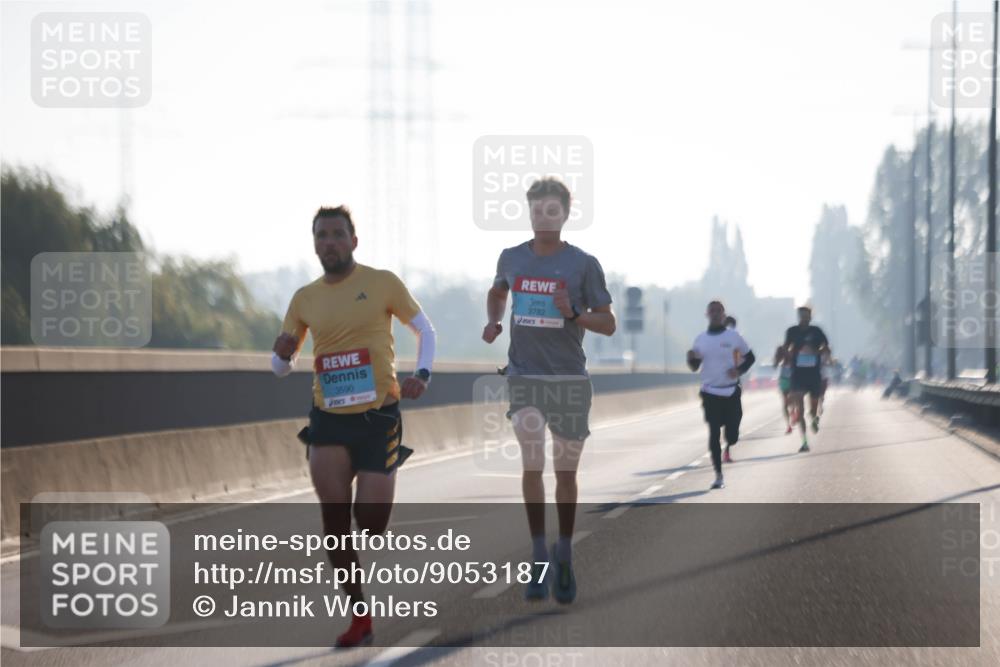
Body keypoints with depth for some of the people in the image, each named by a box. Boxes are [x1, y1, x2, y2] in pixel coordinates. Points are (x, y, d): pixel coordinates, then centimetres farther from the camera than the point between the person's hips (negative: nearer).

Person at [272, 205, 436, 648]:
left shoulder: (382, 283, -3)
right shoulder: (304, 299, 7)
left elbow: (425, 329, 6)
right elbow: (280, 369, 14)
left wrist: (422, 375, -12)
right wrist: (283, 353, -11)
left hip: (378, 416, -3)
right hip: (329, 419, 3)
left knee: (370, 524, -6)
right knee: (333, 515, -7)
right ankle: (359, 617, 3)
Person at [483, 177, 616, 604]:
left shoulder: (584, 264, -5)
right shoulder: (511, 258, 3)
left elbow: (608, 324, -3)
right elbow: (497, 292, 26)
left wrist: (574, 315, -22)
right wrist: (493, 321, 6)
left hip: (570, 380, -1)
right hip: (524, 376, 1)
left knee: (565, 472, 6)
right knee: (532, 464, -11)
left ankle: (564, 557, 21)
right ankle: (538, 558, -2)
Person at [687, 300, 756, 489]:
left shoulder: (733, 336, -1)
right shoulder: (701, 339, 5)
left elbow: (750, 357, 7)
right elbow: (695, 366, 11)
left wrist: (740, 369, -12)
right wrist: (691, 358, -12)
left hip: (731, 392, -1)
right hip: (710, 393, 1)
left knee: (732, 434, -2)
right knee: (714, 433, -5)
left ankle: (727, 448, 37)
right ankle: (718, 475, 2)